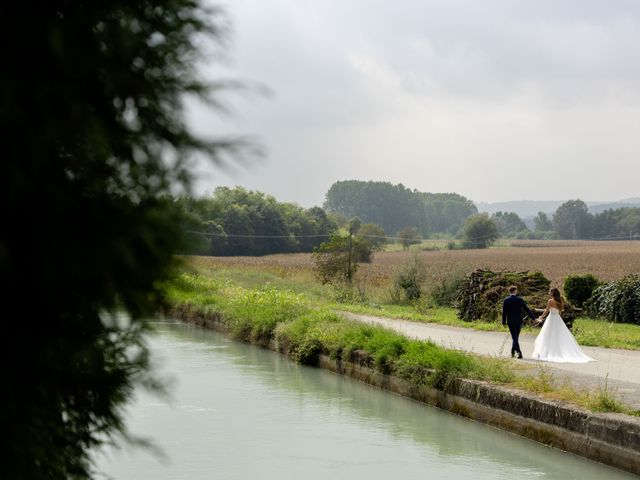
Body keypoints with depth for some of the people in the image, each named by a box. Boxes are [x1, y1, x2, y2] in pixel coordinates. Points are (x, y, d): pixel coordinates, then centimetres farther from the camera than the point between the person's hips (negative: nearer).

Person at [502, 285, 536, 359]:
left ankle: (519, 353, -16)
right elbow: (527, 309, -1)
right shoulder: (519, 300, -2)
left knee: (514, 338, -3)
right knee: (516, 337, 16)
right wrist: (533, 318, 4)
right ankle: (513, 352, 25)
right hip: (519, 321, 2)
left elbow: (504, 312, -4)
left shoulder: (506, 300, -5)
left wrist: (504, 322, 4)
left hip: (510, 321, -2)